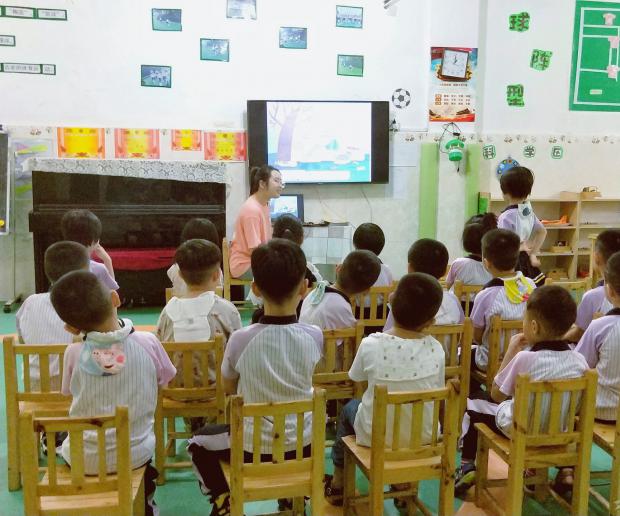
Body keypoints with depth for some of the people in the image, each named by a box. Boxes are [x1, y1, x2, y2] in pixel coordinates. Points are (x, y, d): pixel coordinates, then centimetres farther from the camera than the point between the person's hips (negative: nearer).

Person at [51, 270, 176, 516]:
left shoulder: (74, 353, -17)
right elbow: (166, 380, 2)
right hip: (136, 455, 1)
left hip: (83, 461, 0)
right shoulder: (148, 343, -15)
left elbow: (69, 393, 2)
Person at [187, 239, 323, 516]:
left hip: (253, 448, -2)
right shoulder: (314, 336, -14)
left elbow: (229, 388, -1)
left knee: (198, 441, 23)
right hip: (303, 445, 3)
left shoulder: (241, 339, -20)